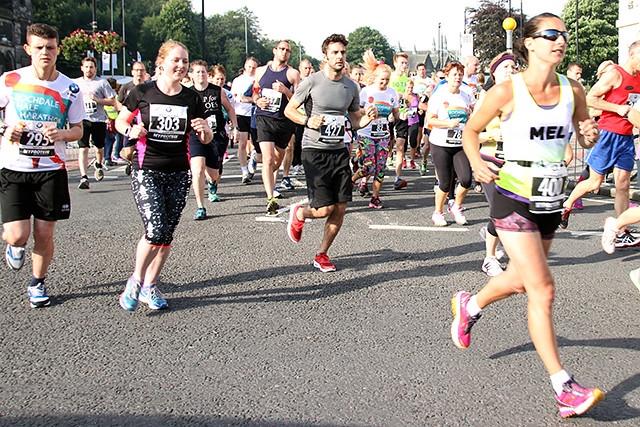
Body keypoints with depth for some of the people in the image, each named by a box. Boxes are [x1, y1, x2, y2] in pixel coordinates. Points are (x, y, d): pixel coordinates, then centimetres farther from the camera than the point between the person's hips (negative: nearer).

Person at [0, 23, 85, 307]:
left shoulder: (70, 89, 0)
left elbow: (78, 130, 7)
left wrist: (61, 134, -15)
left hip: (51, 169, 1)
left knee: (44, 234, 5)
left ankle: (37, 284, 29)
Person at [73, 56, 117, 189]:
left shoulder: (102, 82, 1)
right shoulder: (76, 83, 10)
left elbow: (112, 101, -2)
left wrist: (96, 99, -14)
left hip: (99, 120, 0)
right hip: (82, 120, 0)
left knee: (99, 147, 17)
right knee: (83, 149, -14)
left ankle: (98, 165, 49)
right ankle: (84, 178, -20)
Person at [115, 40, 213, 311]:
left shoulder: (192, 98, 4)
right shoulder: (142, 93, -3)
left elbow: (206, 139, 10)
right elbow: (120, 121, 10)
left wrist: (204, 130, -13)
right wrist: (131, 130, -12)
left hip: (178, 174, 3)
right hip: (146, 171, -3)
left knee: (167, 234, 6)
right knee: (155, 230, -15)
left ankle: (150, 286, 23)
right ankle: (135, 280, 8)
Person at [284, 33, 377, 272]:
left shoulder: (351, 87, 8)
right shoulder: (312, 82, -6)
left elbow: (355, 121, 16)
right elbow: (289, 110, 1)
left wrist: (368, 117, -5)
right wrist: (307, 120, -17)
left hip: (339, 152, 5)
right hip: (315, 151, -5)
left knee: (340, 209, 1)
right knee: (324, 209, -10)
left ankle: (321, 255, 18)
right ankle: (299, 214, 26)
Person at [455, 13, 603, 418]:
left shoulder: (573, 90, 1)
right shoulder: (508, 90, -11)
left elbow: (585, 138, 14)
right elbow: (471, 130, 1)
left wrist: (591, 136, -10)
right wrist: (477, 161, -18)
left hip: (551, 202, 6)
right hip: (514, 199, -6)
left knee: (521, 280, 22)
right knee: (543, 288, -11)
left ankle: (470, 304, 52)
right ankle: (564, 389, -3)